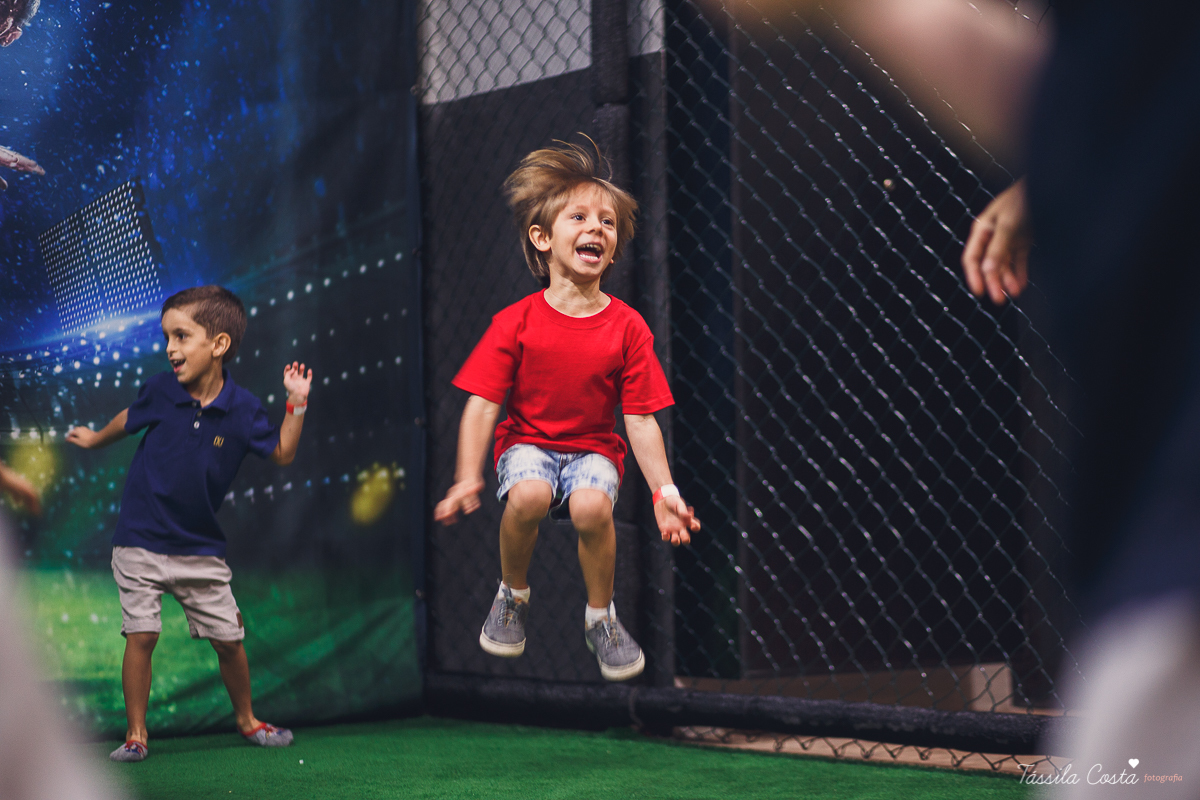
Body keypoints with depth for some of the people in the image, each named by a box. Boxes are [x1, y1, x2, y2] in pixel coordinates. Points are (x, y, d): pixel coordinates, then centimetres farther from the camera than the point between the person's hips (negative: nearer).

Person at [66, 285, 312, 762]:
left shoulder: (241, 409, -9)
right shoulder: (160, 391, -8)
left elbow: (282, 454, 2)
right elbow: (129, 420, 14)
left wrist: (297, 404, -8)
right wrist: (95, 439, 31)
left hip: (201, 549, 1)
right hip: (141, 543, -1)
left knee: (228, 639, 6)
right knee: (141, 636, -7)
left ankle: (246, 720, 28)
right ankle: (136, 734, 7)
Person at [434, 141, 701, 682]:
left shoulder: (627, 327, -6)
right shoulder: (516, 322, -9)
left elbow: (640, 420, -4)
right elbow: (481, 405, -10)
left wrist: (665, 491, -13)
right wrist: (467, 478, -22)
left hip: (593, 448, 1)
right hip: (528, 442, -1)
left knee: (591, 505, -33)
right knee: (527, 496, -34)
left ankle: (600, 614, -4)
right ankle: (513, 593, -1)